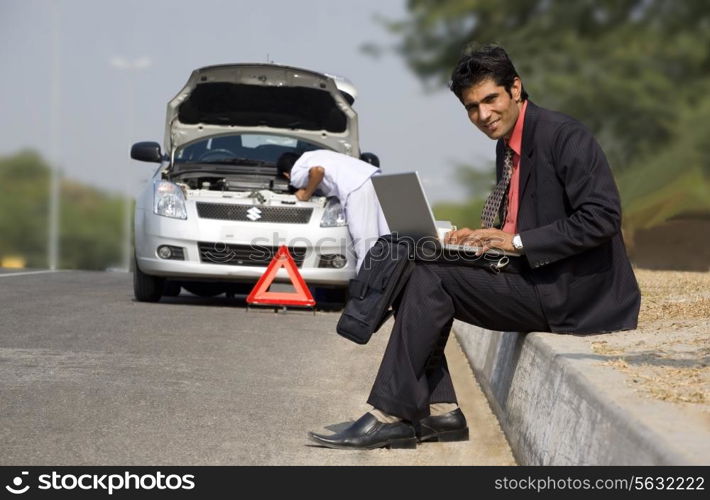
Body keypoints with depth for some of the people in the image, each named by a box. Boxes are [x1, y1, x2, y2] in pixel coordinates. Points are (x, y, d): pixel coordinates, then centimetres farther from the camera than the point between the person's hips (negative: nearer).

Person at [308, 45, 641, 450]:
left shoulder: (564, 136, -14)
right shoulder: (508, 146, 14)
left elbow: (602, 218, -22)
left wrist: (517, 242, -22)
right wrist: (480, 237, 0)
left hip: (572, 292, -9)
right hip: (538, 281, 9)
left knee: (434, 276, -18)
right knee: (421, 276, 1)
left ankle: (391, 416, -14)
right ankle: (439, 409, -2)